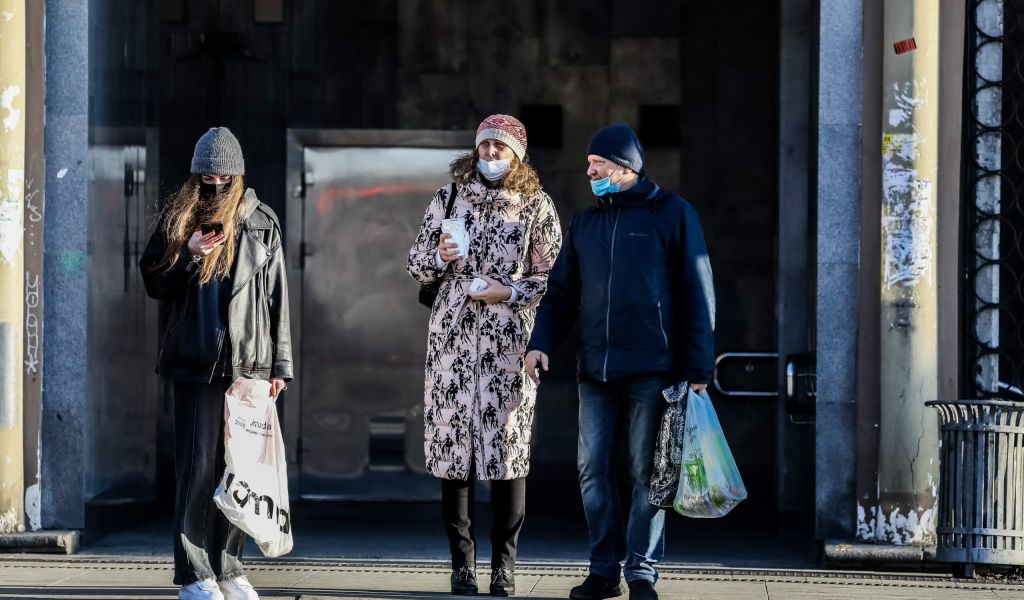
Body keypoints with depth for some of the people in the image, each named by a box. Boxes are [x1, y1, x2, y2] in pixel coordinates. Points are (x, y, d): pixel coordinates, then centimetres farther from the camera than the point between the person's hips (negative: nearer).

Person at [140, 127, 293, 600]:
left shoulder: (262, 222, 9)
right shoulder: (178, 218, 7)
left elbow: (276, 296, 8)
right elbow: (155, 284, 8)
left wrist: (280, 364, 4)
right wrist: (189, 254, -11)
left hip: (250, 361, 1)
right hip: (197, 362, -1)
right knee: (197, 463, -4)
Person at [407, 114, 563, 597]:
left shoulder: (537, 205, 6)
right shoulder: (450, 197, 10)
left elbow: (551, 277, 5)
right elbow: (416, 265, 13)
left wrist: (509, 292, -9)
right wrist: (440, 257, -7)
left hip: (509, 338, -1)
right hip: (454, 335, 1)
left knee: (508, 446, -5)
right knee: (454, 446, -2)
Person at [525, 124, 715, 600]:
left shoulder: (671, 214, -1)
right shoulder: (584, 224, 14)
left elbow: (697, 294, -3)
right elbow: (561, 292, 16)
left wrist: (697, 368, -8)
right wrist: (540, 343, -1)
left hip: (650, 370, -5)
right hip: (595, 371, 5)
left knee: (645, 473, 0)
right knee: (592, 470, 4)